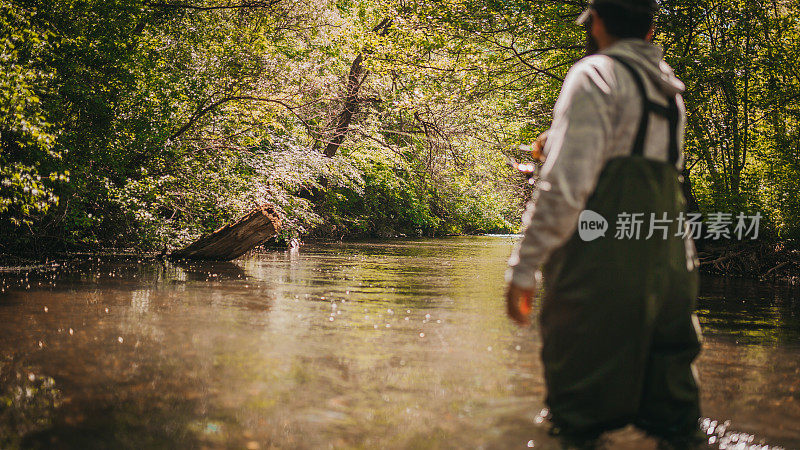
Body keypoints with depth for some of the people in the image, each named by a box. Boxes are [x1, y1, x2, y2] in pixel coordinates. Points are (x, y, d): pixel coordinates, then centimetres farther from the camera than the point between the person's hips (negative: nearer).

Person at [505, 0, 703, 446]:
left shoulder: (597, 75, -5)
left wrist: (523, 267, -12)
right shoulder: (670, 89, 19)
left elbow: (566, 185, -17)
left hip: (602, 274, -8)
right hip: (671, 270, 8)